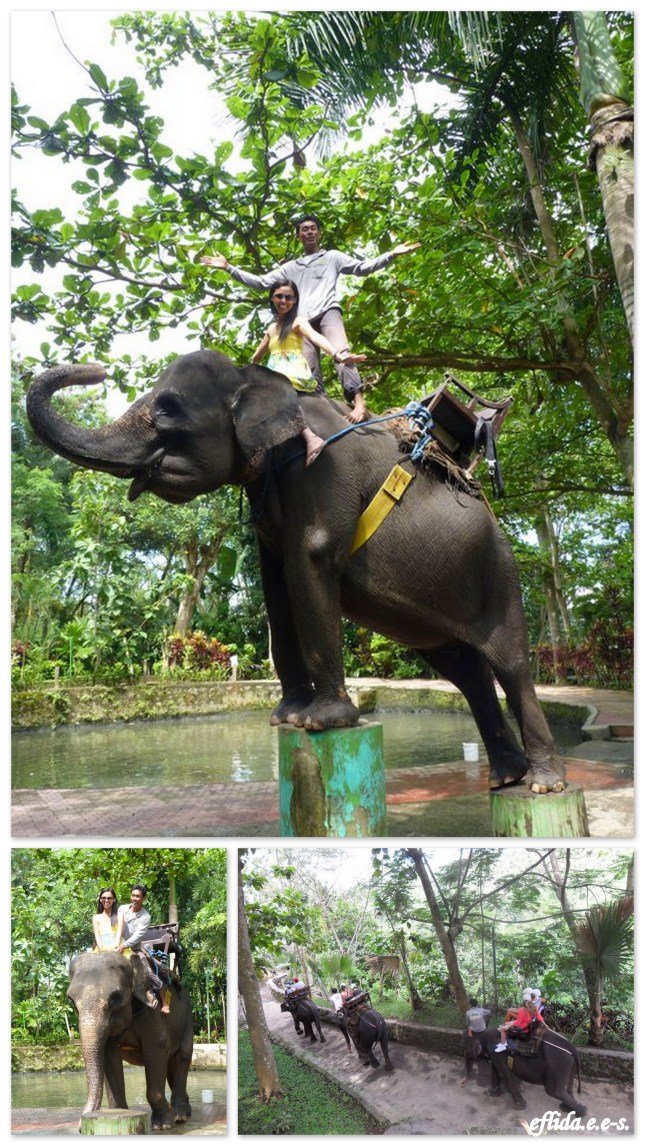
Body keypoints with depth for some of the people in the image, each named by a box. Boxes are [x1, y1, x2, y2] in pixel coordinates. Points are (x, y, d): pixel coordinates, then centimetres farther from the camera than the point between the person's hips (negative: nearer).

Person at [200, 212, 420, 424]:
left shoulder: (332, 257, 22)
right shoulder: (291, 267, 30)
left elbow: (363, 267, 12)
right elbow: (261, 282, 26)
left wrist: (392, 254, -2)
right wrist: (229, 268, 20)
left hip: (328, 312, -4)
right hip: (304, 319, 4)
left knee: (341, 352, -27)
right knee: (310, 369, -7)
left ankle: (358, 402, -38)